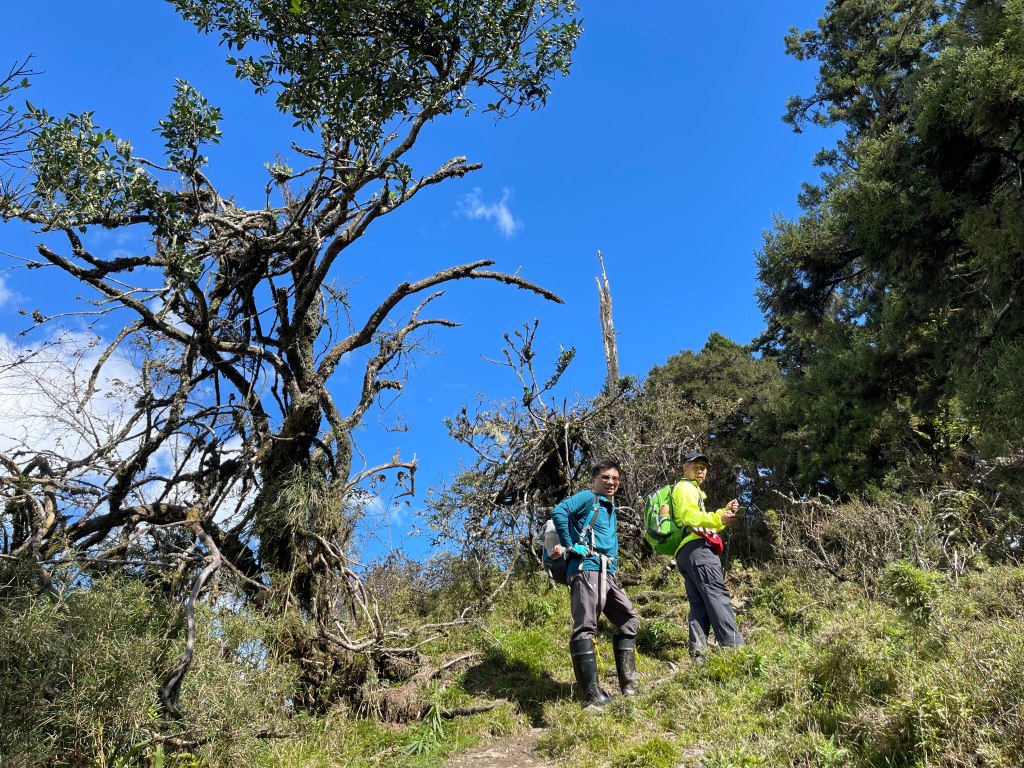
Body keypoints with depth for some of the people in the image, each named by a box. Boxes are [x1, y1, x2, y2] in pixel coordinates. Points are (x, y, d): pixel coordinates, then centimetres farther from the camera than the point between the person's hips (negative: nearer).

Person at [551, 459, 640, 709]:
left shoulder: (611, 508, 25)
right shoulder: (587, 497, -1)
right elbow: (558, 511, -19)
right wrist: (570, 546, -15)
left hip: (607, 574, 10)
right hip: (586, 569, -10)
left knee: (629, 620, 10)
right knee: (585, 628, -13)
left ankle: (629, 685, 15)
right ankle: (593, 696, -19)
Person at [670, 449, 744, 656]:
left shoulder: (693, 491, 35)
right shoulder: (685, 487, 3)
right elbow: (688, 515, -15)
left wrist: (725, 512, 18)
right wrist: (719, 519, -25)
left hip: (686, 553, 10)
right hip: (697, 548, -10)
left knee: (699, 604, 1)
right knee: (718, 595, -19)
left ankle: (697, 651, -6)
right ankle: (734, 647, -28)